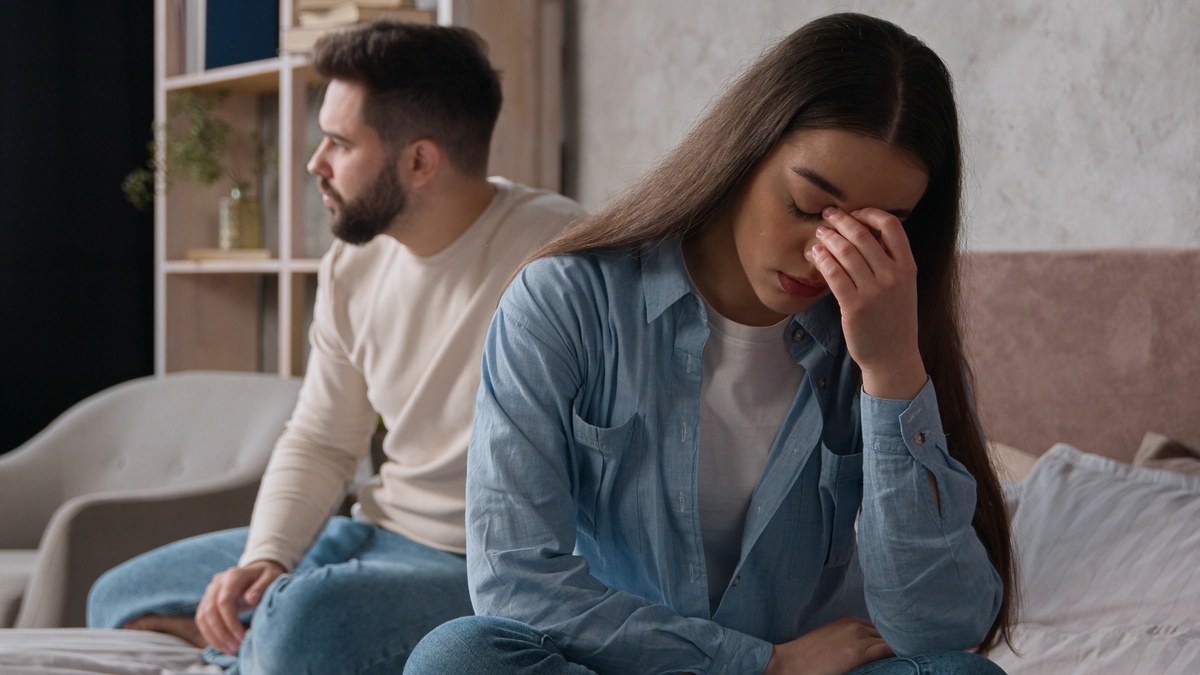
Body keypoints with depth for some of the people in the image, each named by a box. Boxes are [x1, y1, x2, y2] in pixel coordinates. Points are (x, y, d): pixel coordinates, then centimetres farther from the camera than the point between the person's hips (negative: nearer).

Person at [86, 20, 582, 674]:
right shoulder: (353, 264, 6)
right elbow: (318, 443, 13)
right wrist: (264, 559, -4)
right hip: (373, 535, 8)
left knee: (307, 620, -37)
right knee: (120, 596, 10)